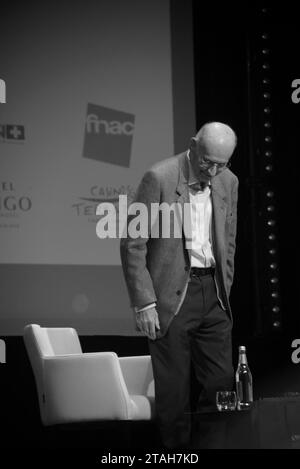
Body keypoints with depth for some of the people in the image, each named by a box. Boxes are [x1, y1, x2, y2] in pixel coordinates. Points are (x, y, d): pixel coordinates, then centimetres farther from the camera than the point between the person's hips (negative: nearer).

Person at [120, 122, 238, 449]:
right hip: (172, 296, -5)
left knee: (221, 383, 5)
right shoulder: (159, 178, -11)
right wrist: (144, 303, -13)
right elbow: (132, 243, -10)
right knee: (173, 391, -1)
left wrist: (224, 292, 11)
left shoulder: (228, 182, 7)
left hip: (213, 293, 5)